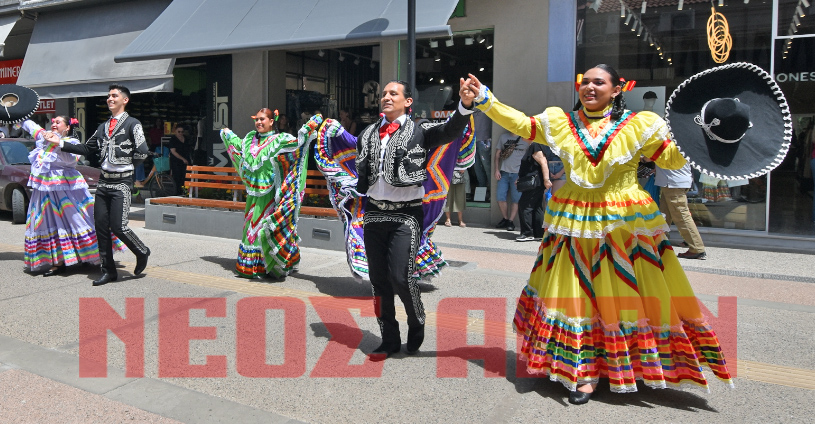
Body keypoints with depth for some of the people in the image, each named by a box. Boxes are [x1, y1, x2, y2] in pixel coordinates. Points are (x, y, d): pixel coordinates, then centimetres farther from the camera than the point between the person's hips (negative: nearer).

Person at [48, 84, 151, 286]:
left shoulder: (132, 124, -4)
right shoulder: (103, 126, 16)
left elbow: (142, 152, -13)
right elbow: (87, 148, 18)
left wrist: (126, 164, -3)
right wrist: (61, 143, 12)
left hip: (122, 182, -7)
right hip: (103, 181, 7)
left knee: (118, 227, -11)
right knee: (101, 226, 5)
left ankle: (142, 252, 17)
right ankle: (108, 271, 15)